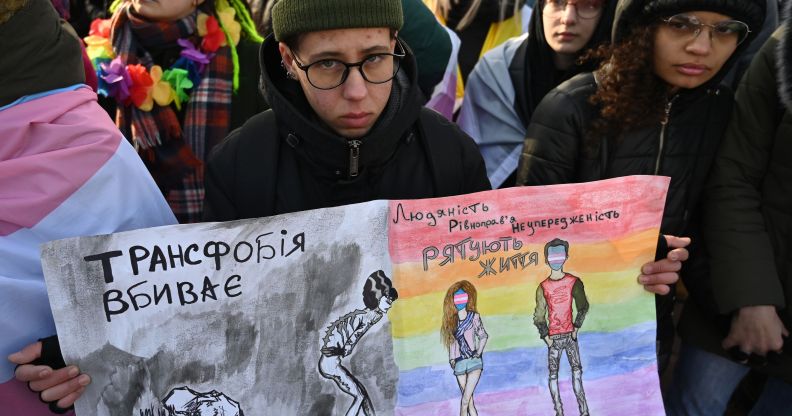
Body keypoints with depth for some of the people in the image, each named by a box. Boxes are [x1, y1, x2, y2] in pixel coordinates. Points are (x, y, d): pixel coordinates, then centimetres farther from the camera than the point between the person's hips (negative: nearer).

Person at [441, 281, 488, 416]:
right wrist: (451, 358, 9)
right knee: (469, 401, 1)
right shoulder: (452, 320, 13)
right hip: (459, 363, 4)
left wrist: (478, 353, -5)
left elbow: (483, 336, 6)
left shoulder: (474, 316, 4)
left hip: (473, 361, -4)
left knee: (465, 400, -16)